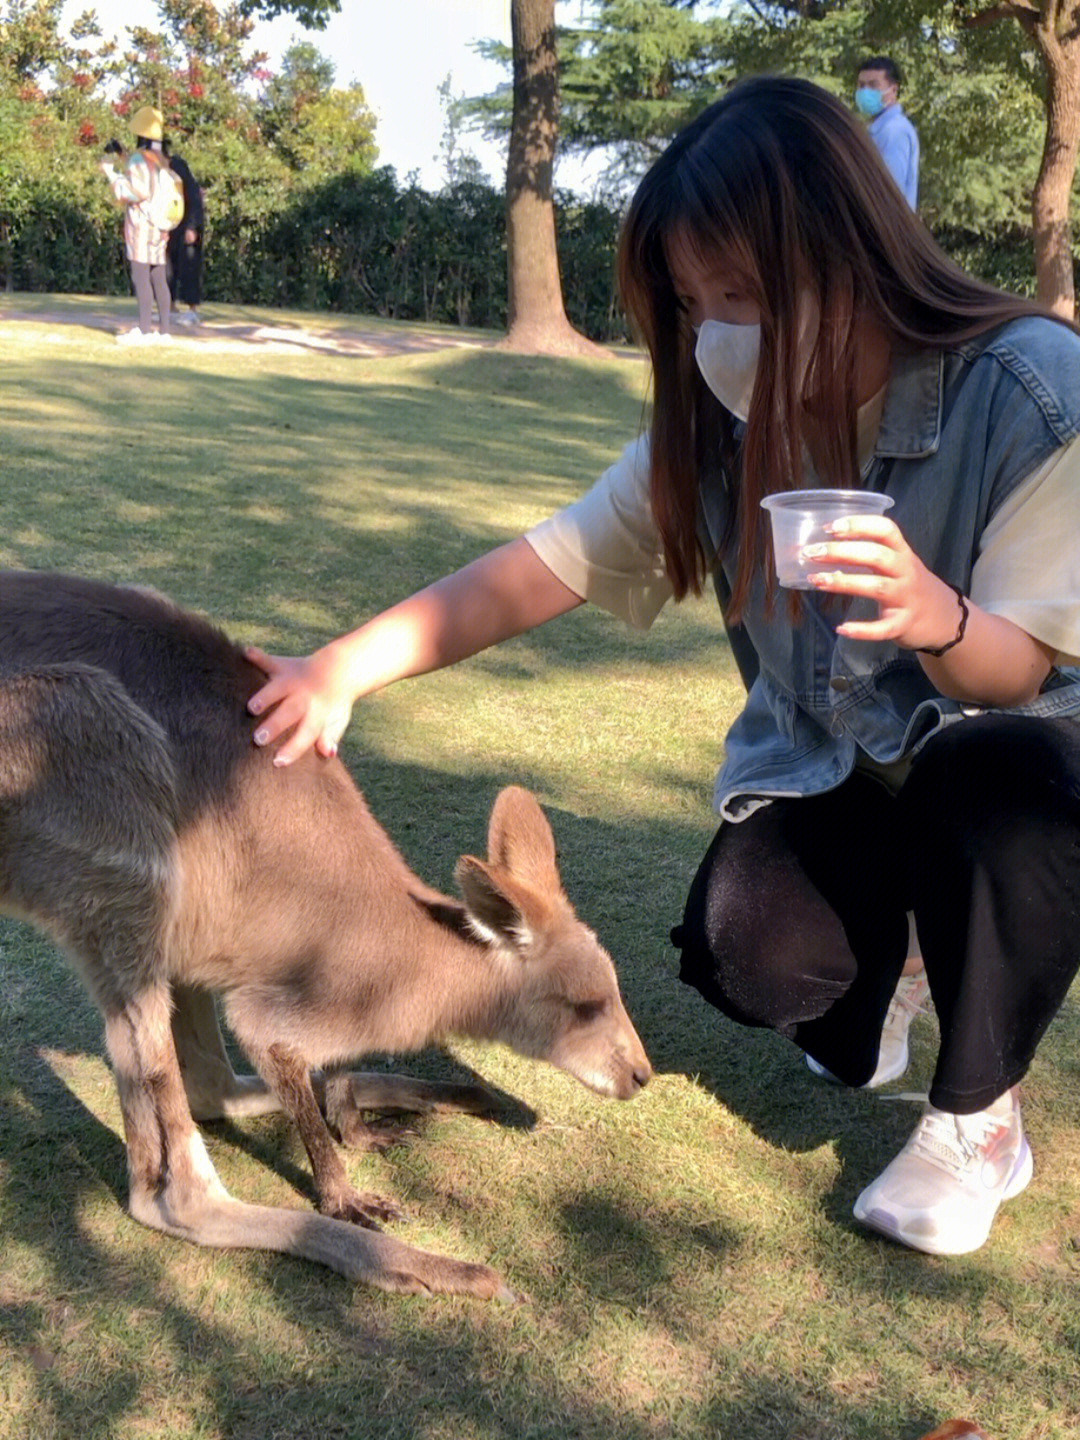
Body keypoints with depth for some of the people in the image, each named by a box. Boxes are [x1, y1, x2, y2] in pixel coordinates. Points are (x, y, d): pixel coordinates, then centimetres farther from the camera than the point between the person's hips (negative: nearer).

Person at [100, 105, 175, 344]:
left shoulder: (138, 158, -11)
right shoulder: (161, 159, 14)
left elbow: (134, 192, -18)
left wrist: (111, 172, -7)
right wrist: (122, 158, 28)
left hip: (140, 224, -8)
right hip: (159, 226, 8)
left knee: (140, 275, -10)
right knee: (158, 278, 7)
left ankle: (144, 330, -14)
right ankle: (163, 330, 7)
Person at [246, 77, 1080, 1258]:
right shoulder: (718, 417, -14)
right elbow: (540, 567, -15)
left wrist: (935, 616, -46)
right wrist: (344, 664, -26)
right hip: (822, 759, 3)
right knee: (747, 954, -24)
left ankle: (977, 1115, -10)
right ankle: (875, 951, 16)